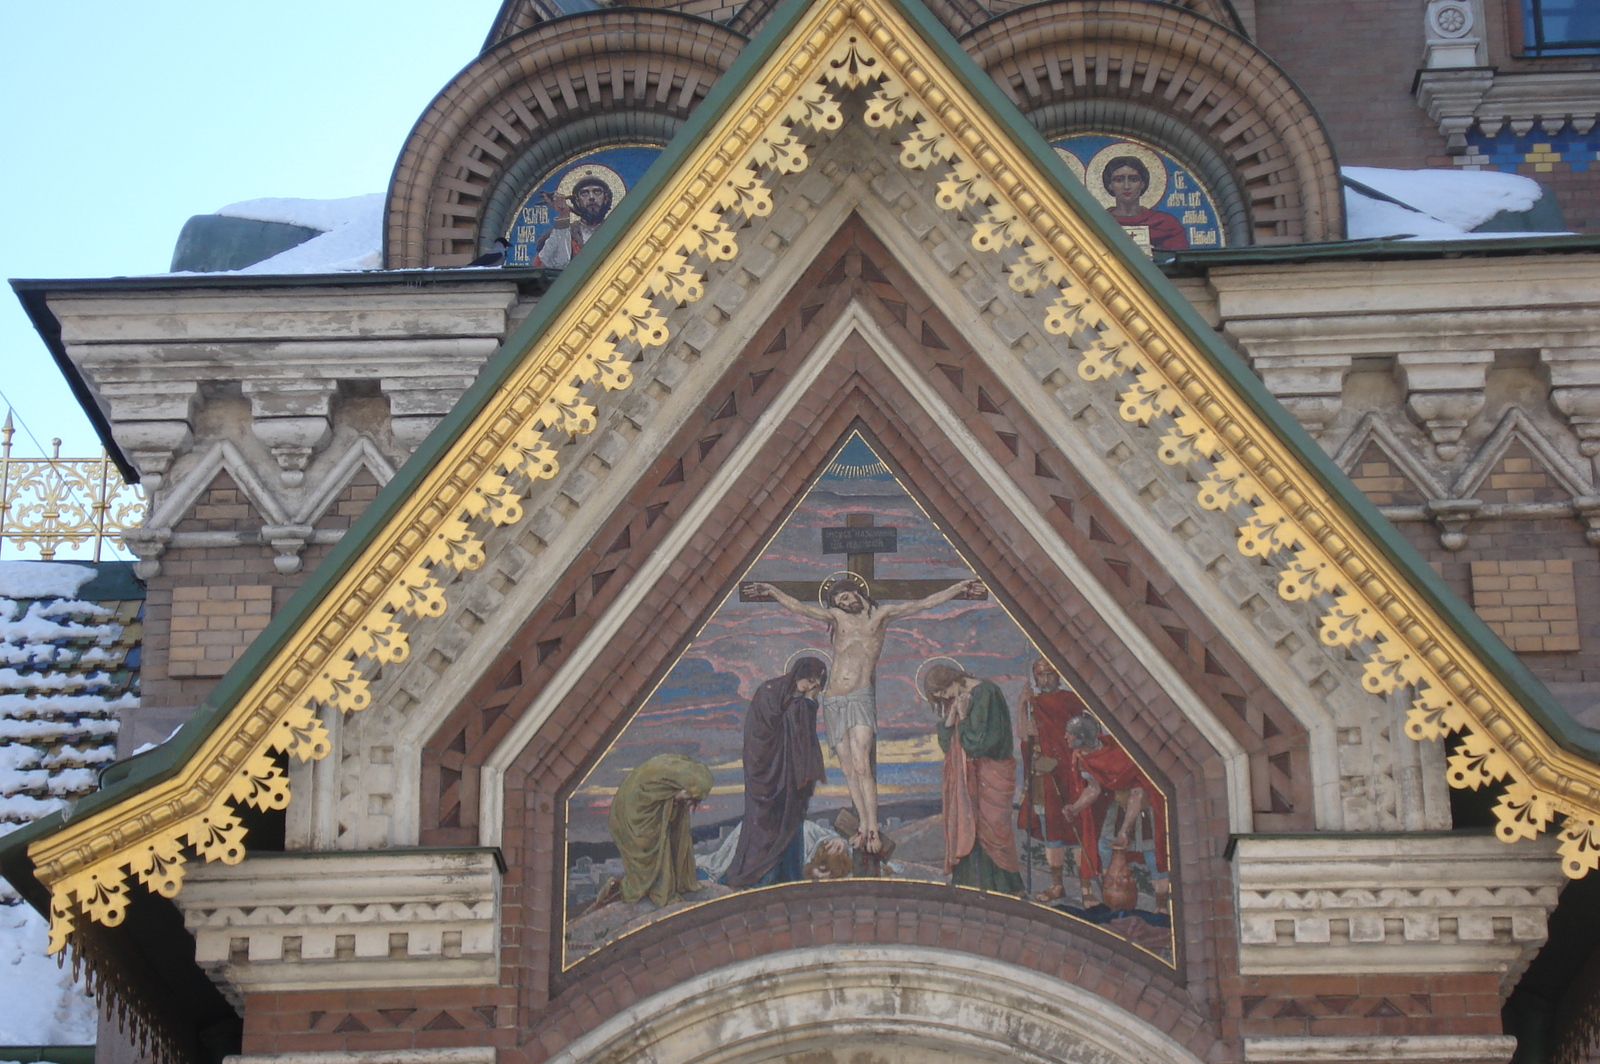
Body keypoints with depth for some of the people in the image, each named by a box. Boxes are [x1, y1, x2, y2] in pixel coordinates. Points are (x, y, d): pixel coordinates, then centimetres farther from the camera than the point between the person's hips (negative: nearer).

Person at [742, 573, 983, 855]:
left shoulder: (880, 616, 10)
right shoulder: (837, 617, 14)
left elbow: (925, 604, 11)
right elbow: (798, 607, 7)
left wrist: (958, 588, 9)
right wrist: (773, 592, -5)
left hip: (860, 698, -3)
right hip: (833, 701, 3)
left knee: (861, 764, -16)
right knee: (849, 769, 2)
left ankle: (872, 829, -17)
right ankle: (864, 825, 6)